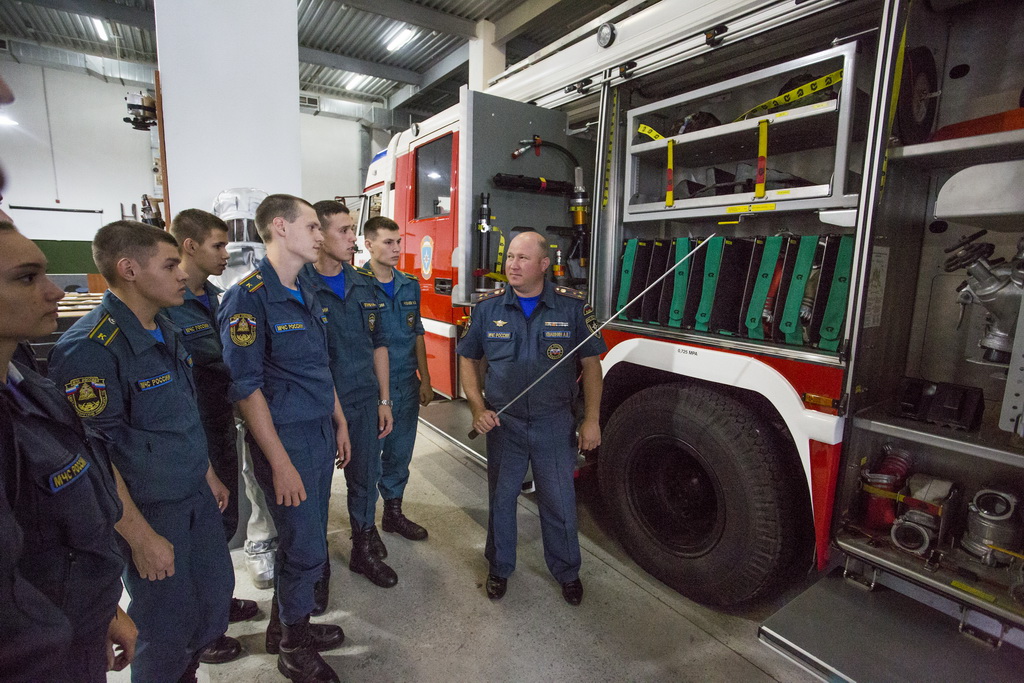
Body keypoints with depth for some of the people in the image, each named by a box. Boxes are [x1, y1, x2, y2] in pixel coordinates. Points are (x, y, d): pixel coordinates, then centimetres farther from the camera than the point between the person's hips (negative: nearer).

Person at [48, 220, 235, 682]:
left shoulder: (165, 330, 4)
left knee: (216, 591, 22)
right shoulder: (89, 350, -23)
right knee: (165, 622, 12)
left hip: (196, 496, 8)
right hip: (148, 513, -8)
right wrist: (142, 538, -17)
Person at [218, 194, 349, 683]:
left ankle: (286, 626, 43)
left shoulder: (306, 295, 10)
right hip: (285, 440, -8)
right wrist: (280, 463, -17)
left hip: (320, 434, 8)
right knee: (305, 549, 6)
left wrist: (339, 423, 16)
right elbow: (245, 388, -18)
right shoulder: (248, 298, -16)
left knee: (305, 541, 20)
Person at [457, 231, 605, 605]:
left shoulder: (572, 305, -7)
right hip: (503, 423, 1)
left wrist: (591, 419, -5)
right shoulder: (488, 306, -3)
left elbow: (591, 363, -2)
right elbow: (468, 359, 5)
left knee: (559, 502, 13)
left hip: (555, 424, -1)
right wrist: (478, 409, -5)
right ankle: (500, 568, 40)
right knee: (501, 498, 16)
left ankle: (566, 571, 39)